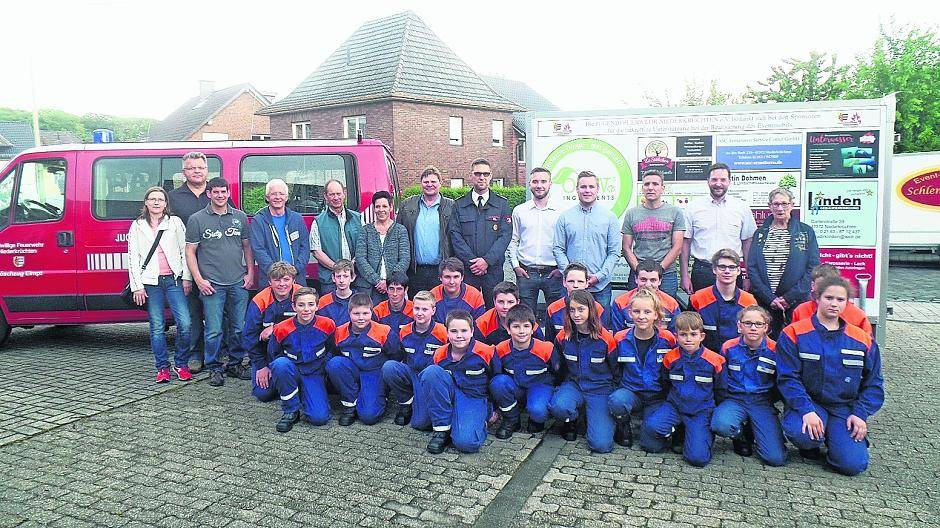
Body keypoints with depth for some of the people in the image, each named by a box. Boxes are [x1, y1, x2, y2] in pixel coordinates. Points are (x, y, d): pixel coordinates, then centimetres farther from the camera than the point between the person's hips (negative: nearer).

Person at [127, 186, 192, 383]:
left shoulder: (175, 222, 9)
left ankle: (181, 365, 8)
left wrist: (186, 278, -1)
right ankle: (162, 368, 13)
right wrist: (137, 286, -1)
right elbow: (133, 258, 6)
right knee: (157, 327, 3)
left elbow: (184, 251, 7)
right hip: (150, 283, 1)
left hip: (174, 280, 0)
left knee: (184, 323, -9)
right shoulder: (137, 226, 10)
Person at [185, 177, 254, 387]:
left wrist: (250, 273, 8)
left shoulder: (240, 217, 11)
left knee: (240, 328, 7)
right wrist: (199, 279, -6)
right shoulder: (197, 219, 2)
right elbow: (190, 251, 2)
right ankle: (214, 369, 12)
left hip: (239, 283, 3)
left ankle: (235, 364, 22)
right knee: (214, 330, -1)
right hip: (212, 284, -3)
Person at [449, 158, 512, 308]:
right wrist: (471, 261, -11)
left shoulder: (502, 204, 6)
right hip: (466, 269, 0)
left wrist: (487, 260, -13)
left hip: (494, 268, 0)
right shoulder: (459, 205, 7)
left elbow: (505, 235, -2)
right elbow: (455, 235, 0)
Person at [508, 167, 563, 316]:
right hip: (526, 273, 1)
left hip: (553, 274, 0)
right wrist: (515, 265, 0)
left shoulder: (560, 213, 3)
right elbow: (512, 241, 9)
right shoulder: (519, 211, 7)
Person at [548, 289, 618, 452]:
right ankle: (570, 421, 2)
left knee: (601, 444, -19)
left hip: (600, 389, -2)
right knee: (558, 406, -35)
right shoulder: (563, 337, -3)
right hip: (573, 385, 2)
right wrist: (561, 388, 7)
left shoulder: (606, 338, -10)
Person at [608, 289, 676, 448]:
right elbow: (614, 370, 8)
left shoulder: (668, 339, -6)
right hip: (630, 391, 1)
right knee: (616, 401, -36)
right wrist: (620, 389, -2)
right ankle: (623, 428, -2)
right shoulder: (620, 339, -3)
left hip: (658, 397, 0)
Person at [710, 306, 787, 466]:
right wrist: (722, 402, 1)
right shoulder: (728, 347, -3)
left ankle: (751, 431, 15)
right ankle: (742, 436, 3)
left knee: (776, 458, -18)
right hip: (734, 399, 0)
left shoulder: (774, 350, -4)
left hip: (763, 402, 0)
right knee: (721, 424, -36)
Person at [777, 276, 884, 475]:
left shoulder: (863, 340, 7)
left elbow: (873, 383, 10)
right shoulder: (794, 334, -5)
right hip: (806, 404, -2)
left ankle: (833, 439, 18)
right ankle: (811, 445, 4)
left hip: (845, 408, 2)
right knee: (800, 433, -34)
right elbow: (788, 378, -10)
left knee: (853, 464, -18)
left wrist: (860, 414, -4)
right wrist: (807, 410, -22)